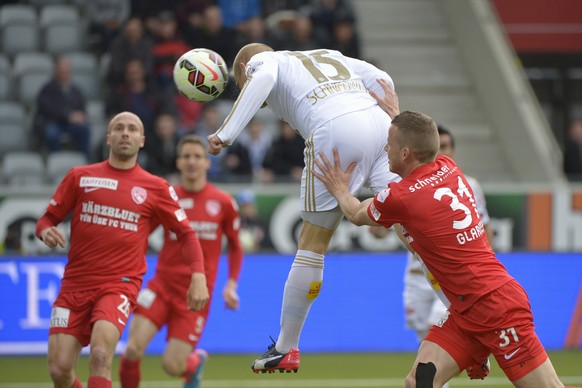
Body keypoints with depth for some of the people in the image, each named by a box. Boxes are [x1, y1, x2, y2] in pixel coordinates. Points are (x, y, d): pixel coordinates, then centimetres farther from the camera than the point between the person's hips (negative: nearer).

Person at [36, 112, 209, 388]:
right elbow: (48, 219, 13)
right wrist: (46, 231, -11)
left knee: (100, 355, -27)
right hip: (75, 283, 2)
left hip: (121, 284, -2)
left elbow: (185, 233, 9)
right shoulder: (80, 177, 9)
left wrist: (198, 276, -6)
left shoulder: (156, 188, 7)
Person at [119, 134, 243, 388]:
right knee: (132, 350, -18)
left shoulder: (223, 203, 1)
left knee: (172, 366, -7)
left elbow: (235, 247, 13)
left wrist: (231, 285, 2)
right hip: (162, 284, 1)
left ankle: (196, 361, 31)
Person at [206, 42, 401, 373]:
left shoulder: (260, 62, 21)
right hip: (378, 122, 4)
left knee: (313, 243, 7)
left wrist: (226, 133, -11)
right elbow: (383, 82, 25)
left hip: (334, 131, -4)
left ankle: (286, 348, 16)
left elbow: (261, 82, -5)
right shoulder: (330, 57, 37)